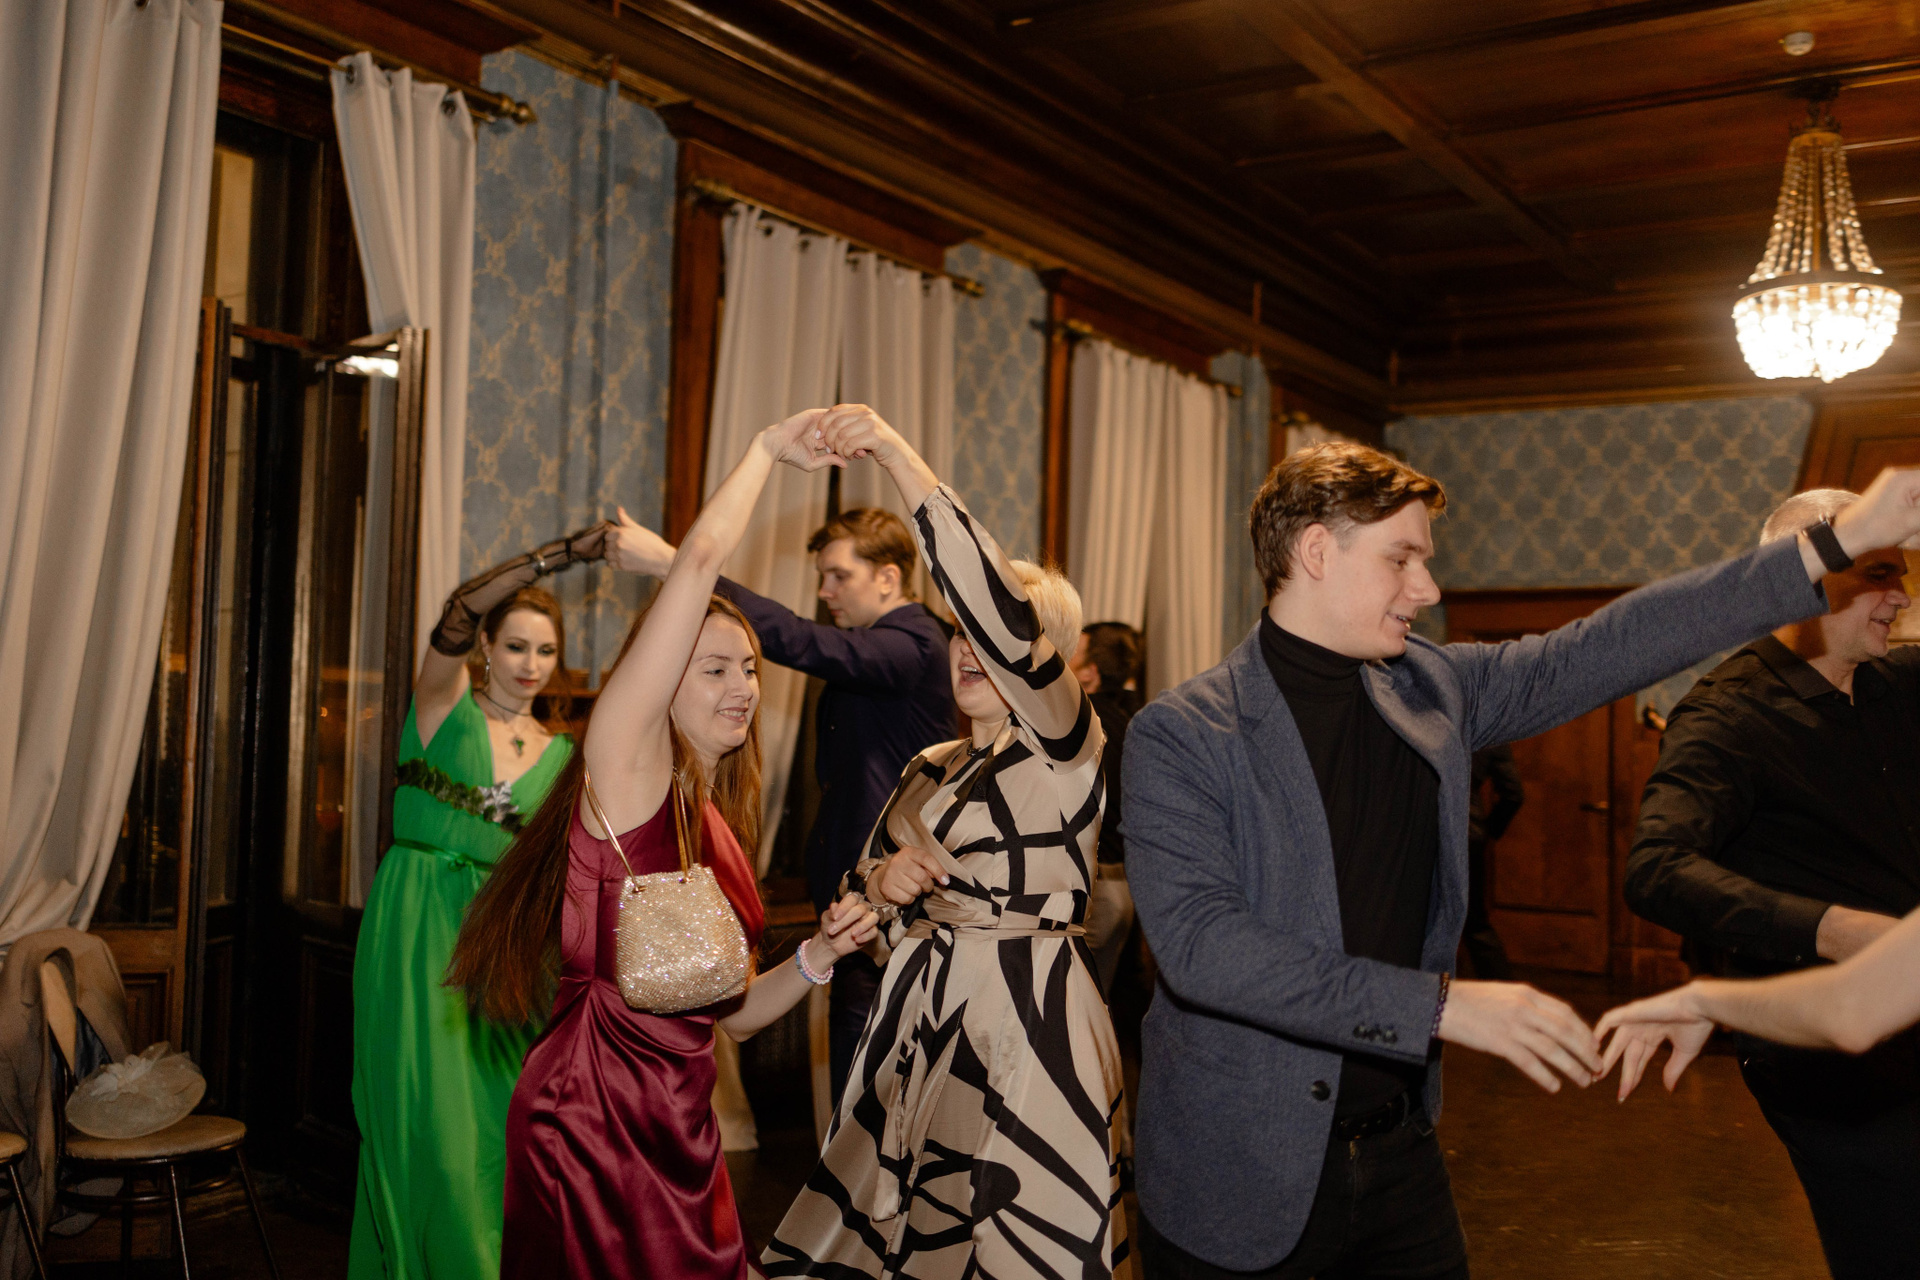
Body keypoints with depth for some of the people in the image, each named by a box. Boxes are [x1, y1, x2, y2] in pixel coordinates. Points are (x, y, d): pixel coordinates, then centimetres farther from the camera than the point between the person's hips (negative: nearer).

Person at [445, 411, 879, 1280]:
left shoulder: (720, 828, 14)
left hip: (682, 1127, 8)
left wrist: (816, 957, 1)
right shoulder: (626, 760, -7)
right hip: (592, 1116, -7)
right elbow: (700, 557, -15)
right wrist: (767, 449, -3)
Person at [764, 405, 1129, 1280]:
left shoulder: (1065, 747, -10)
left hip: (1024, 1018, -7)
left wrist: (903, 462, -31)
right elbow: (863, 876, 21)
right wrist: (880, 876, -5)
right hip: (917, 1010, 7)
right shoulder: (929, 769, 13)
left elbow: (998, 612, -26)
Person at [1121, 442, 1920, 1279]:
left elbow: (1605, 650, 6)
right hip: (1238, 1178, -5)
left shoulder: (1433, 691, 3)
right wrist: (1443, 1005, -27)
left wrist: (1837, 541, 5)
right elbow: (1198, 941, -25)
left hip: (1396, 1151, 6)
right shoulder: (1181, 733, -15)